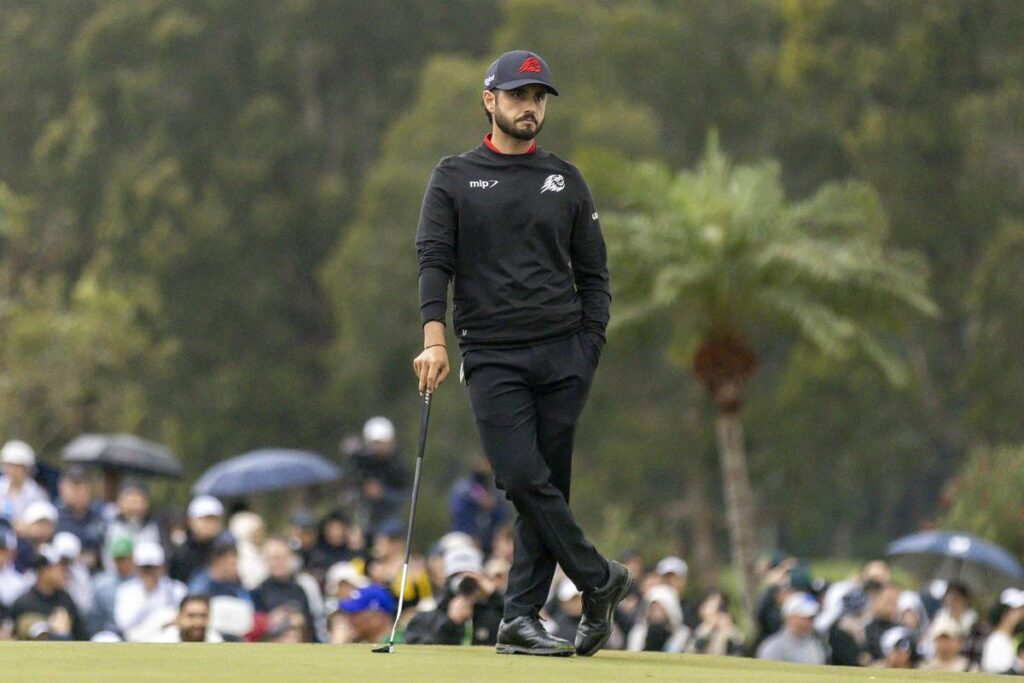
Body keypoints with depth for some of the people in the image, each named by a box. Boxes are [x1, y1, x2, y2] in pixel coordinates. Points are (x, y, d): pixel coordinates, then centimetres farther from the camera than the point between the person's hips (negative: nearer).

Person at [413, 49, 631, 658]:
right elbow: (434, 260, 0)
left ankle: (522, 617, 2)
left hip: (562, 355, 2)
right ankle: (600, 580, -2)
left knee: (548, 486, -2)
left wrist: (590, 350, 1)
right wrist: (435, 337, -14)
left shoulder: (566, 181, 13)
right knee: (525, 481, -15)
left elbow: (594, 275, 14)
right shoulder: (455, 178, 9)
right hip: (492, 357, -2)